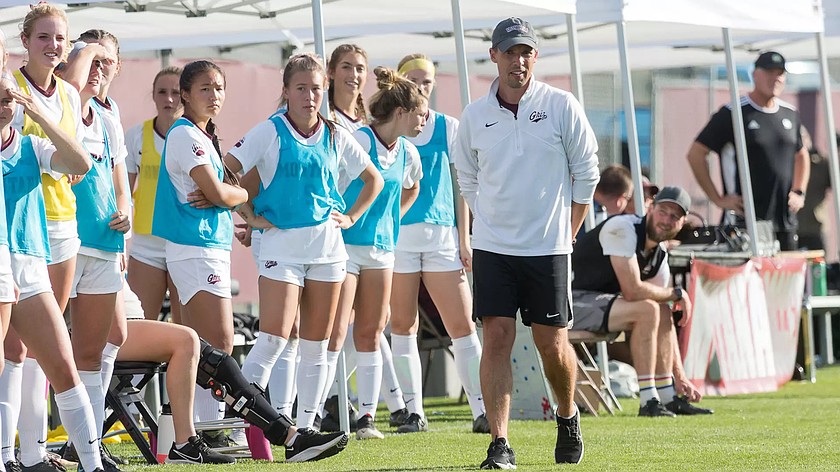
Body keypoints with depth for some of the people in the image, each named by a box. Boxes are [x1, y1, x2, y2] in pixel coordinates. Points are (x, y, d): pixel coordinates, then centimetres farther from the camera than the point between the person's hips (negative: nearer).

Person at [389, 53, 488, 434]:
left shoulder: (448, 128, 9)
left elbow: (459, 186, 11)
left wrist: (464, 240, 6)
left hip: (442, 234, 1)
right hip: (397, 235, -1)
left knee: (462, 325, -6)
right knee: (403, 326, 3)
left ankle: (481, 411, -6)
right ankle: (414, 412, 10)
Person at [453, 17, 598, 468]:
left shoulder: (561, 106, -3)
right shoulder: (475, 115, 3)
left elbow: (586, 172, 3)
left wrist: (566, 232, 3)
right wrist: (493, 222, 11)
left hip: (548, 248, -1)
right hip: (492, 248, 1)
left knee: (552, 343, 3)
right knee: (497, 337, -7)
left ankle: (567, 415, 30)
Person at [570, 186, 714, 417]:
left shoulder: (660, 254, 7)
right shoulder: (622, 229, -18)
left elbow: (666, 324, 8)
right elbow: (632, 290, -26)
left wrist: (680, 376, 4)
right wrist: (677, 294, -10)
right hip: (570, 301, -10)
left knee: (662, 311, 6)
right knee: (647, 309, -22)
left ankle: (668, 398, 5)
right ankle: (648, 402, -21)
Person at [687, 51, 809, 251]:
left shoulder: (790, 114, 14)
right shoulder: (733, 113, -4)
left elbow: (801, 155, 31)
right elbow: (695, 154, -5)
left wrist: (799, 193, 16)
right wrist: (718, 199, -8)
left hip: (785, 224, 6)